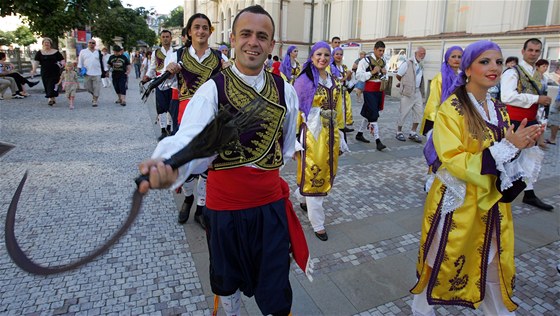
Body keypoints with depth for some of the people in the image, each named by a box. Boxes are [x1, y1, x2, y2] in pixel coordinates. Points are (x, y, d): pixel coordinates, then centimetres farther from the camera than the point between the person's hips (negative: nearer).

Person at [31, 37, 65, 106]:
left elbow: (62, 60, 6)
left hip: (55, 72, -3)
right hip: (45, 73, 3)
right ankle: (53, 99, 19)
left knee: (52, 86, -13)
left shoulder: (56, 52, 4)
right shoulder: (39, 53, 7)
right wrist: (34, 69, -12)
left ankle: (51, 99, -15)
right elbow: (36, 61, 1)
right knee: (47, 87, 6)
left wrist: (62, 63, -16)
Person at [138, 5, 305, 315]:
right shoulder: (212, 90, -13)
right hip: (224, 207, -1)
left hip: (271, 203, 2)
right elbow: (191, 138, -32)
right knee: (227, 281, 24)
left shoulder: (285, 91, -3)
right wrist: (167, 165, -52)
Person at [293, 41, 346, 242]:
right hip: (312, 135, -6)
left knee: (327, 174, 15)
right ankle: (318, 223, 14)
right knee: (313, 176, 2)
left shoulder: (334, 81, 11)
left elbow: (338, 110, 16)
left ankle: (306, 201, 41)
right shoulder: (304, 80, -8)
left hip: (330, 135, 7)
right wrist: (295, 140, -13)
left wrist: (339, 137, 15)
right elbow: (296, 111, -9)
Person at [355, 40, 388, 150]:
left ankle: (359, 134, 30)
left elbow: (385, 77, 24)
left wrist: (385, 73, 2)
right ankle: (378, 141, -10)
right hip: (370, 91, -7)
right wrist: (372, 72, -19)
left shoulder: (383, 62, 13)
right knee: (373, 115, -10)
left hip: (380, 90, 7)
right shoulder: (366, 61, -8)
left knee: (368, 113, 15)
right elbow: (358, 76, -14)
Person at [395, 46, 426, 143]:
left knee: (419, 111, 4)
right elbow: (398, 76, -5)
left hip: (417, 91, 7)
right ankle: (399, 132, 14)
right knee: (403, 112, 0)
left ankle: (413, 132, 14)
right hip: (408, 92, -6)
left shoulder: (421, 66, 12)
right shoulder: (407, 64, -9)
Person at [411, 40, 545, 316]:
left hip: (493, 203, 6)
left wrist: (523, 145, -8)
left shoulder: (499, 111, 7)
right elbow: (453, 161, -22)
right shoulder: (451, 109, -14)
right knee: (442, 263, 11)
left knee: (493, 266, 17)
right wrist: (508, 147, -22)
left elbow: (508, 156, 14)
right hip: (456, 203, -6)